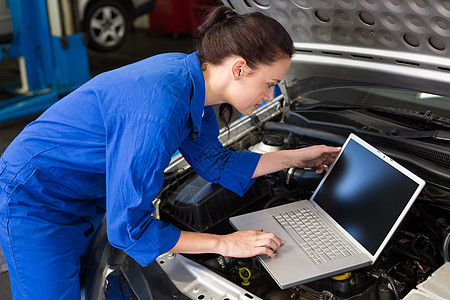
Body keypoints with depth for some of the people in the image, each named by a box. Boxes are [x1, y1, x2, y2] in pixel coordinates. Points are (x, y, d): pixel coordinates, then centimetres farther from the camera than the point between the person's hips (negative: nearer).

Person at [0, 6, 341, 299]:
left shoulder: (192, 75, -9)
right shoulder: (158, 109, -37)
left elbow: (216, 163, 7)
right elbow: (127, 228, -30)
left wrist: (295, 157, 9)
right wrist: (225, 244, -24)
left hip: (86, 200, 8)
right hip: (37, 204, -8)